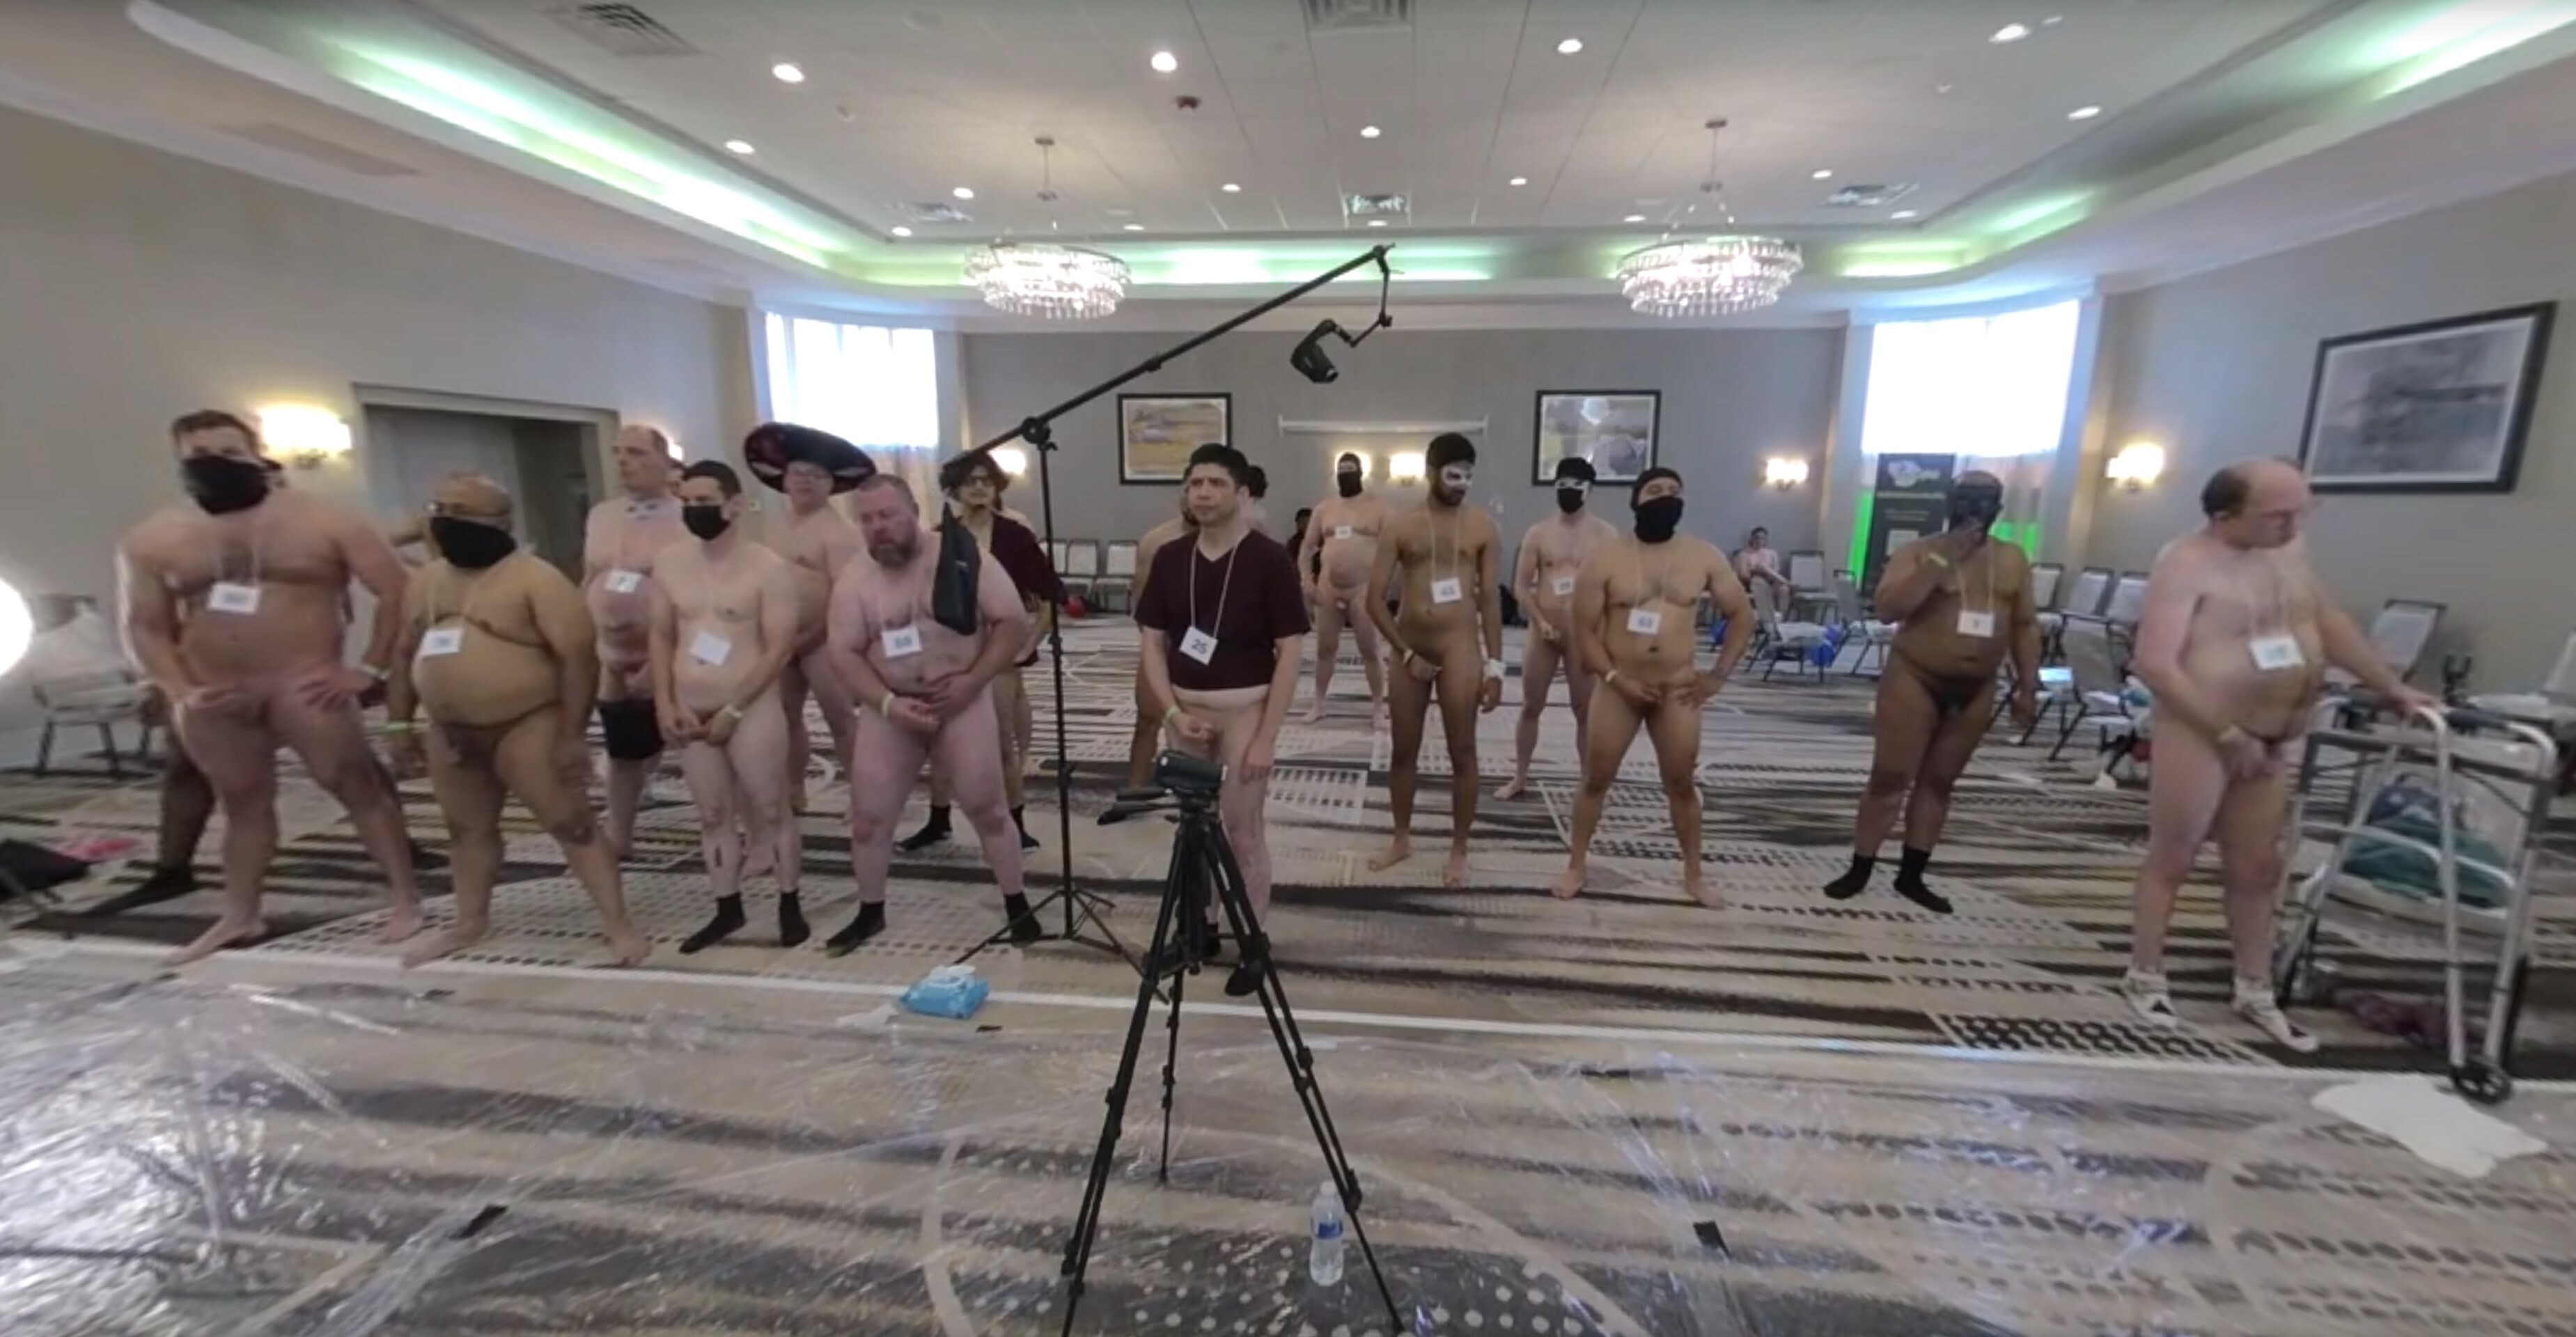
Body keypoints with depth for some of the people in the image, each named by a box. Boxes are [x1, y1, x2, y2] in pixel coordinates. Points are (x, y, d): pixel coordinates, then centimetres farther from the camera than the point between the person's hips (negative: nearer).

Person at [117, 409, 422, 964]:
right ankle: (239, 917, 26)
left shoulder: (324, 521, -2)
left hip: (303, 686, -4)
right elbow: (145, 626, 11)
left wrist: (368, 669, -10)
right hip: (210, 697, 4)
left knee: (359, 787, -3)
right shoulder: (151, 540, 9)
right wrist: (178, 692, -4)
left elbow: (396, 590, -5)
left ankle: (408, 900, 2)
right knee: (242, 802, 14)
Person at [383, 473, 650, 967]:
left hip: (527, 728, -8)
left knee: (572, 824, -5)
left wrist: (573, 734, -22)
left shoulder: (536, 579, -15)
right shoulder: (425, 581, 10)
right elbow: (406, 654, 19)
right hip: (451, 733, 8)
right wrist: (399, 724, 15)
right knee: (467, 830, 20)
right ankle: (471, 923, 37)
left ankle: (620, 925, -1)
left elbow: (578, 656, -20)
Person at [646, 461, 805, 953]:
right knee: (713, 815, 14)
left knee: (771, 810, 4)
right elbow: (662, 637, 11)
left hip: (752, 710, -5)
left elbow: (780, 650, -13)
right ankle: (728, 909, 27)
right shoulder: (669, 564, 6)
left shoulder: (768, 568, -10)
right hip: (689, 715, 5)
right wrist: (665, 705, 0)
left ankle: (790, 905, 18)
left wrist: (733, 711, -15)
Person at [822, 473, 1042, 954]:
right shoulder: (854, 579, -2)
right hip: (889, 707, 3)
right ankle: (870, 912, 30)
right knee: (868, 817, 8)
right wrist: (889, 704, -18)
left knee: (988, 809, 2)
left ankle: (1017, 907, 19)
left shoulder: (964, 559, -10)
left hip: (962, 701, -3)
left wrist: (972, 681, -18)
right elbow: (844, 652, -4)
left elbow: (1014, 623, -10)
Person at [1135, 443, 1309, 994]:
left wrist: (1267, 737, -15)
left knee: (1243, 829, 2)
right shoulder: (1169, 559, 3)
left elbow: (1290, 652, -11)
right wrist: (1172, 712, -7)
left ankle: (1252, 944, 19)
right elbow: (1152, 643, 6)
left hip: (1245, 709, -4)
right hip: (1184, 710, 4)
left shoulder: (1270, 559, -10)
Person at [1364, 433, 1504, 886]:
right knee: (1404, 751, 12)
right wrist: (1406, 652, -7)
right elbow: (1374, 598, -2)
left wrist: (1495, 665, -3)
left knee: (1462, 753, 5)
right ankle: (1402, 839, 29)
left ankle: (1459, 850, 20)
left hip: (1459, 648, -1)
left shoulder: (1483, 528, 0)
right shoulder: (1401, 527, 0)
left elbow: (1491, 600, 1)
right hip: (1409, 650, 2)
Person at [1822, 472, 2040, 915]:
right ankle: (1859, 871, 8)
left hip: (1975, 690, 5)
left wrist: (2028, 685, 7)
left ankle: (1911, 876, 22)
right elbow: (1888, 608, -22)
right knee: (1890, 778, -2)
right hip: (1914, 680, -4)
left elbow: (2025, 625, 11)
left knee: (1939, 782, 11)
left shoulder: (2012, 560, 6)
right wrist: (1942, 560, -24)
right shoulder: (1918, 552, -8)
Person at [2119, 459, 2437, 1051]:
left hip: (2276, 740, 8)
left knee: (2257, 868, 15)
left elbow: (2331, 625, 19)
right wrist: (2228, 734, -22)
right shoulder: (2186, 564, -19)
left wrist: (2395, 689, 16)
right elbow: (2153, 665, -25)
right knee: (2172, 859, 4)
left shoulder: (2288, 551, 6)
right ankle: (2144, 978, 18)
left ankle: (2255, 993, 29)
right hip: (2199, 736, -8)